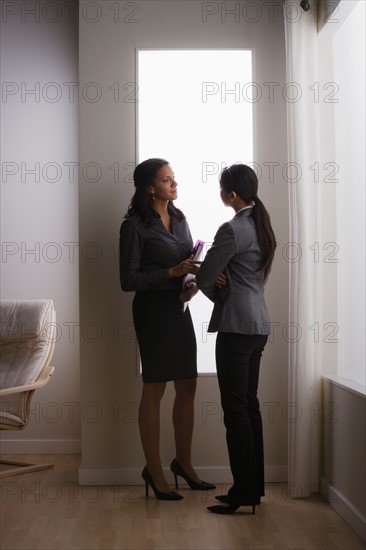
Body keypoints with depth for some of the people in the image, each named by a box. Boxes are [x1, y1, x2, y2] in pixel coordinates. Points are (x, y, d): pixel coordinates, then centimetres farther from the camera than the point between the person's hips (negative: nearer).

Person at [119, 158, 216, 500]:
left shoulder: (179, 220, 12)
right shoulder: (135, 225, -10)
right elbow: (129, 280, -13)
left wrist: (194, 283, -6)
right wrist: (172, 272, -19)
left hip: (179, 309, 7)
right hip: (153, 309, -7)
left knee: (187, 387, 10)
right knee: (154, 390, 1)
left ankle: (183, 462, 26)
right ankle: (154, 471, 12)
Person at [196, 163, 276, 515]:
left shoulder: (232, 230, -15)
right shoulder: (262, 226, 13)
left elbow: (204, 278, -11)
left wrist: (218, 292, 9)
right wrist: (224, 284, -2)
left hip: (237, 325, -9)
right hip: (259, 323, 9)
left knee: (235, 408, -4)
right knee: (249, 404, 13)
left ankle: (243, 493, 2)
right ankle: (254, 488, 19)